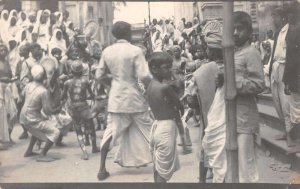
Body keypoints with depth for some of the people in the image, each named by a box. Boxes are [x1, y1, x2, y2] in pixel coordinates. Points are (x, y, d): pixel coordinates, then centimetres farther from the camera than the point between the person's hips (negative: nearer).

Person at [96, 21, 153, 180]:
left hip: (116, 98, 3)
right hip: (135, 98, -3)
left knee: (111, 132, 10)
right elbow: (144, 76, -19)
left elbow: (98, 76, 6)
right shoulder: (135, 50, -12)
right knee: (147, 131, 10)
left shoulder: (107, 51, 1)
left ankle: (102, 169, 9)